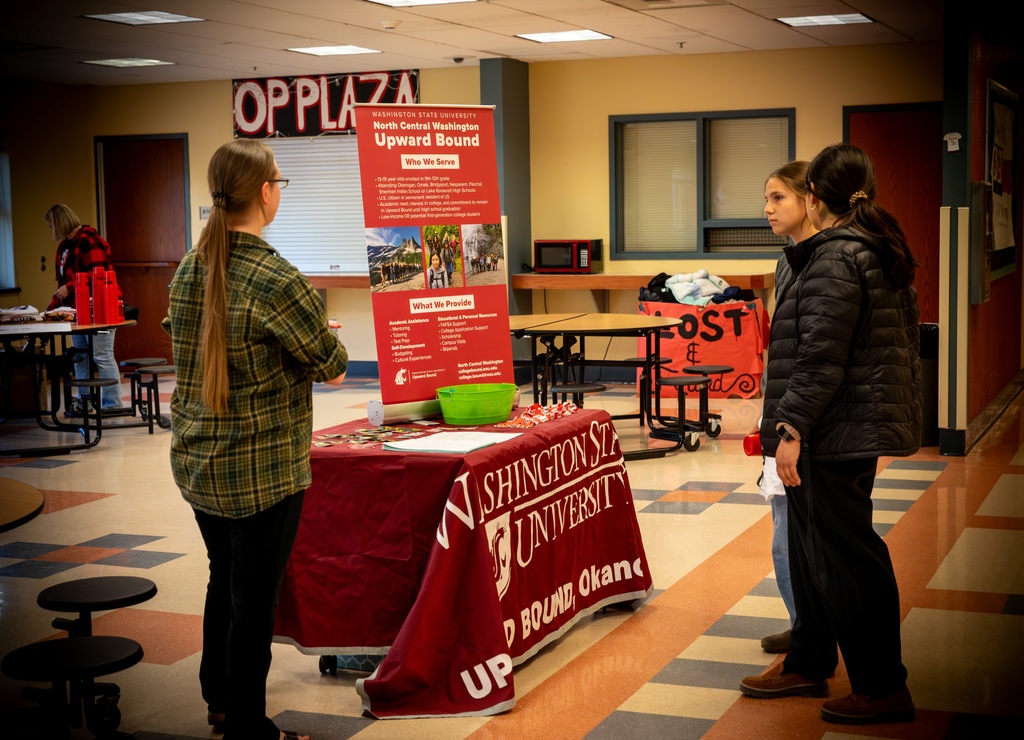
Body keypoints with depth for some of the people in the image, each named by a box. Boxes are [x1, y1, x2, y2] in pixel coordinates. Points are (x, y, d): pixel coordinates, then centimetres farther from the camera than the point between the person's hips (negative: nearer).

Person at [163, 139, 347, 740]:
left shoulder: (189, 270, 2)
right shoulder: (277, 281, -21)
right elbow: (334, 369, -11)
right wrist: (323, 339, 9)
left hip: (196, 461, 8)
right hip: (262, 470, -8)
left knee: (224, 580, 23)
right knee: (255, 597, 5)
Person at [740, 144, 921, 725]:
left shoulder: (835, 257, -16)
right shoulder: (886, 252, 15)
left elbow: (821, 356, -22)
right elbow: (904, 344, 20)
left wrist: (793, 427, -20)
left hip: (834, 436, -10)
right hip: (866, 426, 10)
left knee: (845, 556, -3)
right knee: (813, 549, 18)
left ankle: (882, 688, 6)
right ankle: (809, 665, 29)